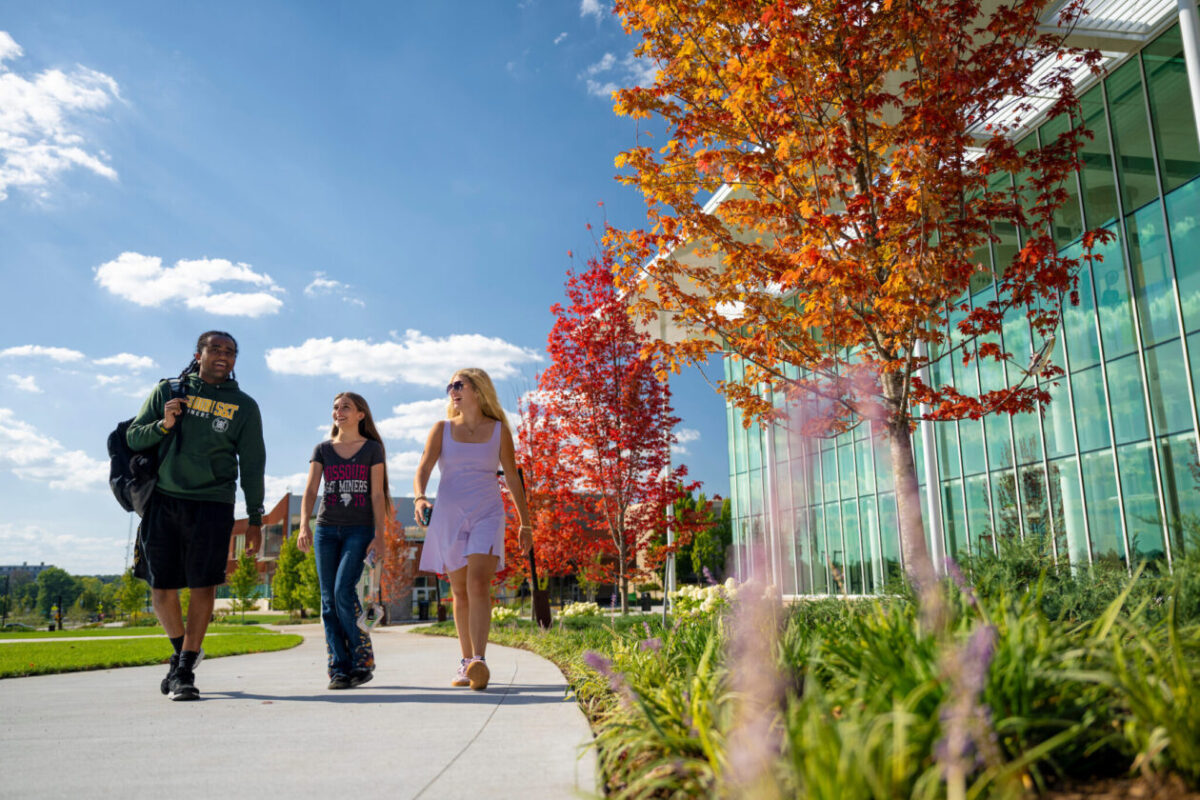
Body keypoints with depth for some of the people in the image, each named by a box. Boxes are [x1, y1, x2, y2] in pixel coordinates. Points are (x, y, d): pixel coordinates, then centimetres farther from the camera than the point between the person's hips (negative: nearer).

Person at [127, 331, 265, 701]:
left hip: (212, 504, -1)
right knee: (161, 588, 6)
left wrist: (255, 517, 3)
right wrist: (163, 425, -9)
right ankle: (182, 649, 31)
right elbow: (133, 438, 12)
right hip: (163, 500, 2)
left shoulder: (243, 406, 6)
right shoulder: (167, 391, 10)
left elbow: (252, 464, 7)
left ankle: (185, 670, 6)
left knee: (203, 586, -6)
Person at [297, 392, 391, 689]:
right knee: (329, 601, 0)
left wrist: (379, 535, -6)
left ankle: (362, 658, -1)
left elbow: (377, 495, 1)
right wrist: (304, 525, -13)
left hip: (360, 529, -3)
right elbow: (310, 490, 2)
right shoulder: (322, 450, 11)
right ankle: (339, 668, 5)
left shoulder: (372, 449, 5)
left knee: (344, 591, -17)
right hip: (326, 529, 3)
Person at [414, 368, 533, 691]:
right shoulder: (442, 429, 5)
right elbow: (423, 470, -6)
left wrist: (525, 523, 10)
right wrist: (420, 498, -28)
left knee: (478, 583, -20)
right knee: (460, 592, 9)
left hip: (487, 515, -2)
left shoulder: (499, 431, 4)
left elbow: (513, 478, 9)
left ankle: (479, 663, -25)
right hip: (448, 517, 2)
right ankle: (466, 662, 22)